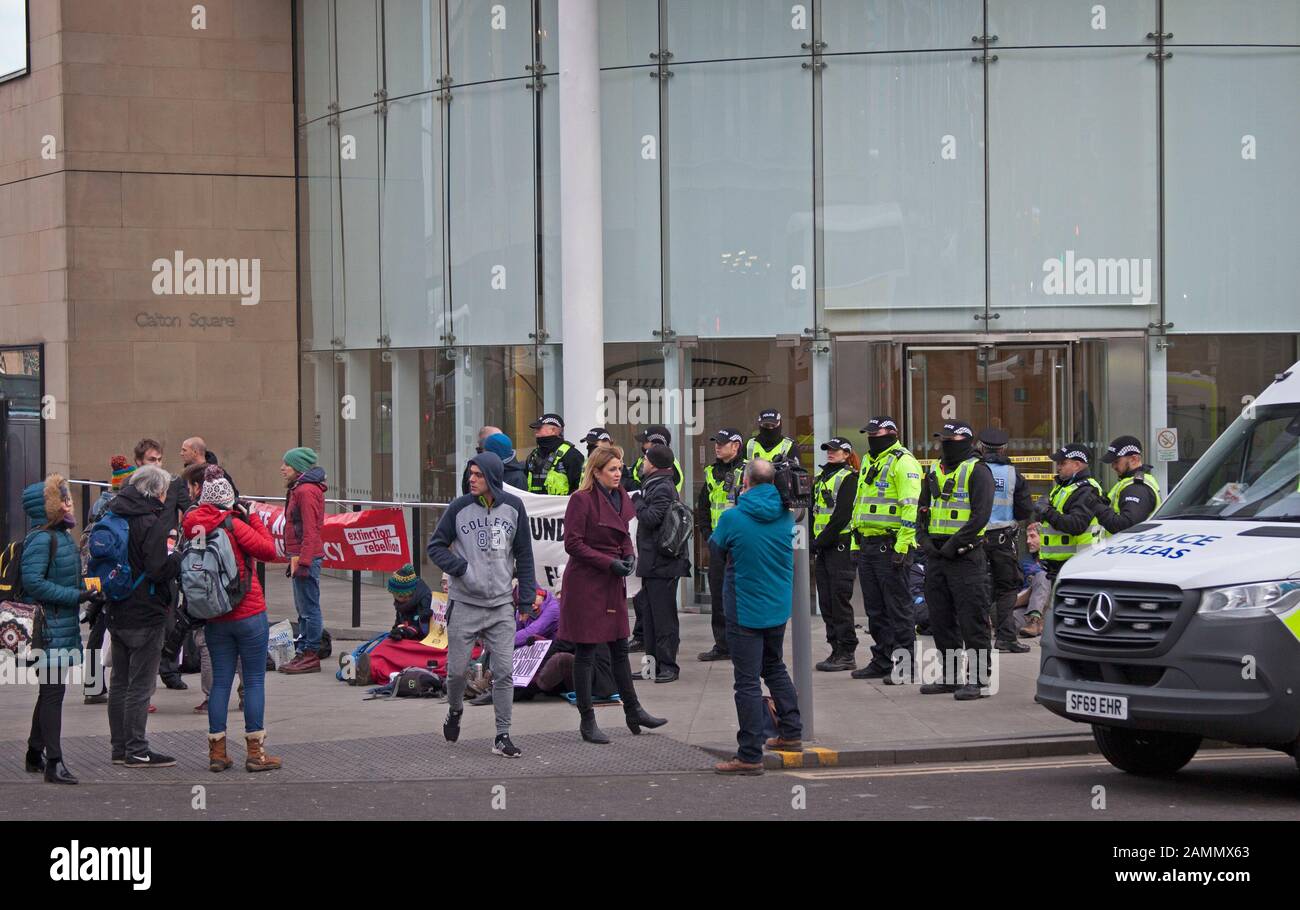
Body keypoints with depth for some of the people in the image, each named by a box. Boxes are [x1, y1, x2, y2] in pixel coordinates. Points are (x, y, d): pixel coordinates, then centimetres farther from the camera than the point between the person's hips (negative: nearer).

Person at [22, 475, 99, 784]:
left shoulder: (63, 536, 14)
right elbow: (33, 582, -24)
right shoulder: (41, 539, -14)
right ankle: (53, 762, -8)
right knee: (52, 692, -8)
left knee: (50, 692, 17)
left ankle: (36, 753, 28)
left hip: (64, 625, 9)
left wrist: (89, 593, 8)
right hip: (49, 628, -9)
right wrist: (77, 596, -24)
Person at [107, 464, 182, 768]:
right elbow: (159, 569, -21)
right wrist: (180, 557, -6)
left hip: (117, 614, 8)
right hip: (145, 614, -8)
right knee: (141, 685, -2)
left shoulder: (115, 516, 8)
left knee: (120, 683, 14)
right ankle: (137, 751, 1)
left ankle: (120, 748, 21)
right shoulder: (152, 523, -17)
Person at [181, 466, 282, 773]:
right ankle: (255, 752, 2)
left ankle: (217, 751, 10)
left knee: (221, 681, 10)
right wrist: (253, 519, -5)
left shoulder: (192, 528, 1)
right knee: (254, 681, 2)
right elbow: (268, 551, -12)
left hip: (213, 618, 5)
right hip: (248, 614, -5)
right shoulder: (233, 525, -13)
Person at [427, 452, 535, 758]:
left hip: (502, 605, 1)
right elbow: (436, 546, 3)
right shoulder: (459, 508, -2)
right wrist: (461, 569, -12)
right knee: (456, 669, 4)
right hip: (464, 603, -1)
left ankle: (502, 736, 2)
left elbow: (523, 552, 11)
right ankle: (455, 711, 34)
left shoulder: (513, 507, 4)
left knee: (504, 672, -4)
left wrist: (527, 590, 5)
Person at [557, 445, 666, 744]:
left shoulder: (620, 498, 9)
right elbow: (573, 543, -16)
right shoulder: (582, 500, -14)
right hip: (585, 582, -8)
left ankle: (633, 711, 25)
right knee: (586, 652, 0)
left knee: (620, 648, 15)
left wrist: (628, 556, 1)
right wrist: (609, 562, -19)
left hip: (612, 584, 8)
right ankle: (587, 721, 6)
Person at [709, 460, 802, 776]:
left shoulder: (733, 518, -17)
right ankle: (790, 733, 31)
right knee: (775, 667, 26)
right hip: (778, 607, 6)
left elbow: (715, 549, 1)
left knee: (748, 682, -3)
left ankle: (750, 756, -2)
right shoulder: (785, 516, -2)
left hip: (745, 611, -6)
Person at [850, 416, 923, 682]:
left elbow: (910, 507, -18)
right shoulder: (868, 463, 19)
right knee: (875, 608, 12)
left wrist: (902, 546, -23)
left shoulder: (903, 462, -10)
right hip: (868, 545, 9)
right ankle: (881, 661, 20)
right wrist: (856, 541, 21)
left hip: (891, 546, -9)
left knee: (899, 606, -5)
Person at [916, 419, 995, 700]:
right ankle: (949, 676, 20)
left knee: (972, 620, -7)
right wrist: (924, 538, 3)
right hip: (936, 556, 8)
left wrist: (954, 544, -18)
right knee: (941, 619, 11)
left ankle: (978, 679, -5)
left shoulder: (977, 471, -6)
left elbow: (980, 515, -15)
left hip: (966, 557, -8)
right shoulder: (935, 471, 17)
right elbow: (923, 509, 20)